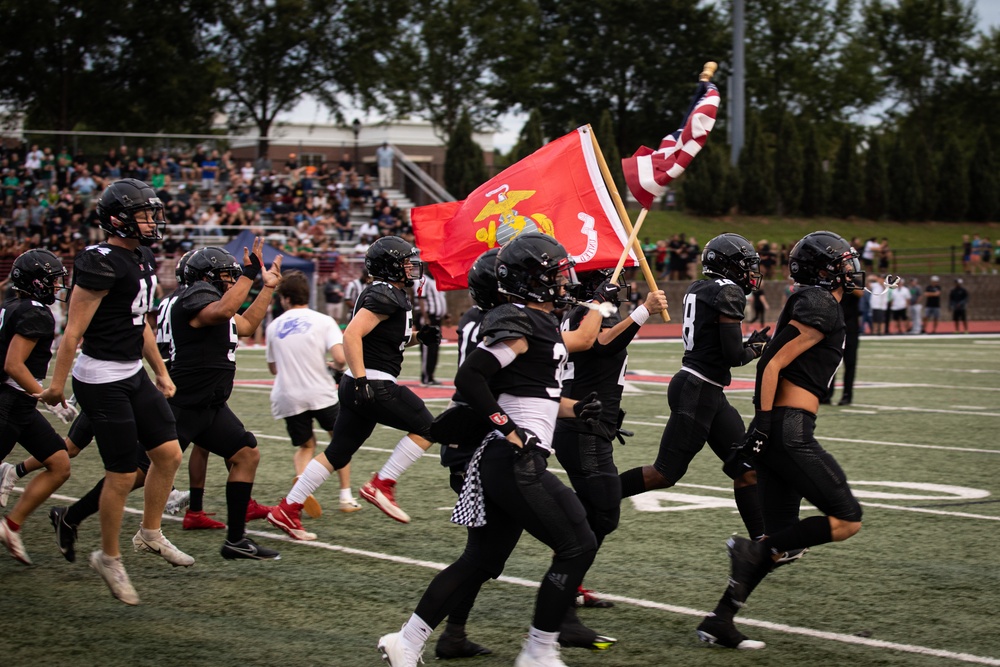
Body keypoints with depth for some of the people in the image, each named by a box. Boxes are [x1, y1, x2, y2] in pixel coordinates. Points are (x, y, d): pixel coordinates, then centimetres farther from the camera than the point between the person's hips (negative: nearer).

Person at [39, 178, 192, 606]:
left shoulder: (142, 260, 9)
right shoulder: (102, 265, -20)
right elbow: (74, 329, -18)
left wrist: (161, 373, 22)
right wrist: (57, 383, -16)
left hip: (133, 375, 9)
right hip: (103, 381, -9)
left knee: (169, 454, 8)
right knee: (122, 475, -1)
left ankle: (150, 534, 27)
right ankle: (109, 558, 16)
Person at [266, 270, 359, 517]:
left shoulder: (274, 326, 7)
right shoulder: (323, 321, -2)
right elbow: (340, 358, -15)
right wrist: (336, 368, 7)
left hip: (287, 397, 2)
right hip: (321, 393, -2)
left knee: (306, 446, 20)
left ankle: (301, 478, -13)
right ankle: (346, 497, 16)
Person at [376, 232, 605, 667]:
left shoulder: (540, 322, 17)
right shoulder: (520, 324, -13)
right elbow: (469, 378, -20)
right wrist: (509, 431, -19)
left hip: (503, 463, 10)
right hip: (514, 463, -10)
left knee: (480, 561, 13)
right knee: (577, 546, -4)